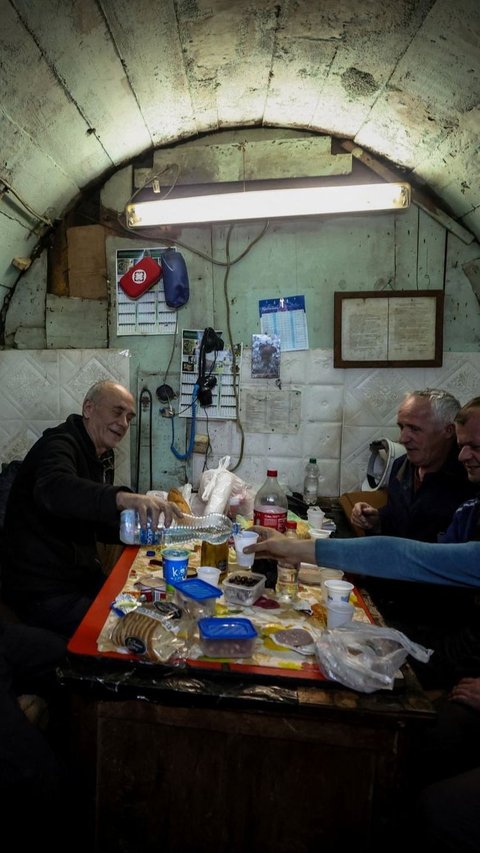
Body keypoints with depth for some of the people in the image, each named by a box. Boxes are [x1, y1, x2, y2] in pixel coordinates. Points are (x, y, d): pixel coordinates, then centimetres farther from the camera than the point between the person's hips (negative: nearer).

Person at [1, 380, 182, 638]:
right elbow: (52, 489, -41)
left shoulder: (102, 456, 11)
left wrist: (145, 527, -3)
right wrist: (123, 498, -57)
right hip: (43, 590, -8)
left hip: (84, 576, 8)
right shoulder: (60, 443, -17)